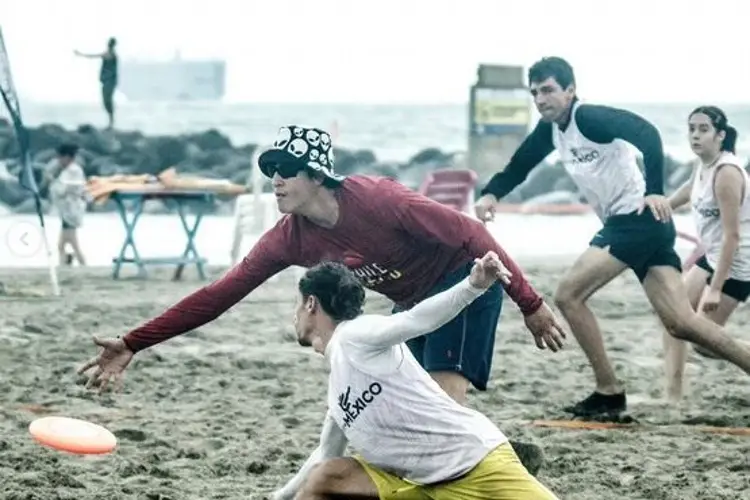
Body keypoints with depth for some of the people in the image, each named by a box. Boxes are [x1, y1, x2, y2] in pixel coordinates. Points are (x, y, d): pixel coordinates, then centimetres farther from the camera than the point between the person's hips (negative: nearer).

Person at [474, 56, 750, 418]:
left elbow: (646, 133, -28)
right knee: (681, 324, 3)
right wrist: (491, 194, 1)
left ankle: (609, 393, -1)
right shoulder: (550, 129, 12)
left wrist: (654, 191, -39)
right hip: (622, 225, 9)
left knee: (568, 296, -9)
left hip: (640, 219, -9)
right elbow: (518, 166, 21)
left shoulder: (590, 118, -14)